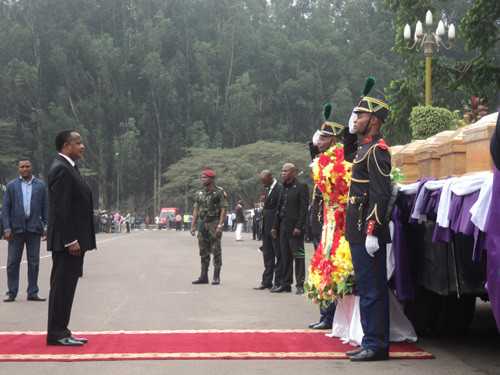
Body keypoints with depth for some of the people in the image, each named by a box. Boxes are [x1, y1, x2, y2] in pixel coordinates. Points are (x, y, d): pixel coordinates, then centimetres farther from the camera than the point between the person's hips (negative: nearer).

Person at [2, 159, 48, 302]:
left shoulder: (40, 185, 7)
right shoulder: (11, 185, 6)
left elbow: (45, 208, 6)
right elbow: (5, 208, 3)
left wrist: (46, 227, -2)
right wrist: (7, 228, -5)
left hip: (34, 228, 0)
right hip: (16, 228, 0)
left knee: (34, 262, 4)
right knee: (13, 262, 1)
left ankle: (32, 293, 11)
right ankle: (12, 293, 8)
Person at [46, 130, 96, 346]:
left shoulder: (68, 168, 17)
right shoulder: (61, 169, -14)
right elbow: (60, 208, -20)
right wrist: (70, 240, -22)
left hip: (73, 240, 10)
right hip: (66, 241, -10)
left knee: (65, 287, 11)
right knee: (62, 287, -5)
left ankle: (61, 332, 17)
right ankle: (56, 334, 1)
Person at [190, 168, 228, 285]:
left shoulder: (219, 192, -6)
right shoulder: (200, 194, 12)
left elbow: (223, 209, -10)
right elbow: (196, 210, 14)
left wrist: (220, 225, -18)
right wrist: (193, 226, 8)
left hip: (214, 224, -6)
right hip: (202, 224, 6)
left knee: (216, 251, -4)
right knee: (203, 251, 9)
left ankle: (216, 277, 1)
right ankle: (203, 276, 14)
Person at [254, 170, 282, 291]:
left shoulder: (279, 189, -14)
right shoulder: (268, 189, 16)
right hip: (267, 228, 9)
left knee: (278, 255, -1)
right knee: (267, 255, 11)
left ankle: (278, 283, 3)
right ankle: (267, 282, 16)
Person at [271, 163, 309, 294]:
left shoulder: (301, 187, -6)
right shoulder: (284, 188, 17)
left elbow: (304, 208, -12)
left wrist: (299, 226, -17)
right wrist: (275, 226, 15)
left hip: (295, 228, -7)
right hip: (283, 227, 8)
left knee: (298, 255, -3)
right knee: (285, 256, 9)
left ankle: (300, 285, 1)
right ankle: (285, 283, 15)